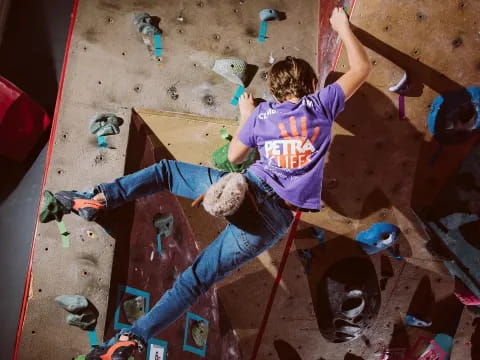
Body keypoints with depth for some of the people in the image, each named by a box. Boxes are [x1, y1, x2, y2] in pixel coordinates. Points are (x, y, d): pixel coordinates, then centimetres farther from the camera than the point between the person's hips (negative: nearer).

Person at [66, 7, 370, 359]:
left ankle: (97, 199, 8)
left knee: (166, 170, 21)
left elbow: (233, 156, 20)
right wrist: (343, 26, 31)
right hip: (275, 218, 1)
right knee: (196, 280, 5)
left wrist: (246, 115, 32)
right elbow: (362, 67, 19)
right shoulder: (321, 105, 5)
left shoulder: (263, 113, 8)